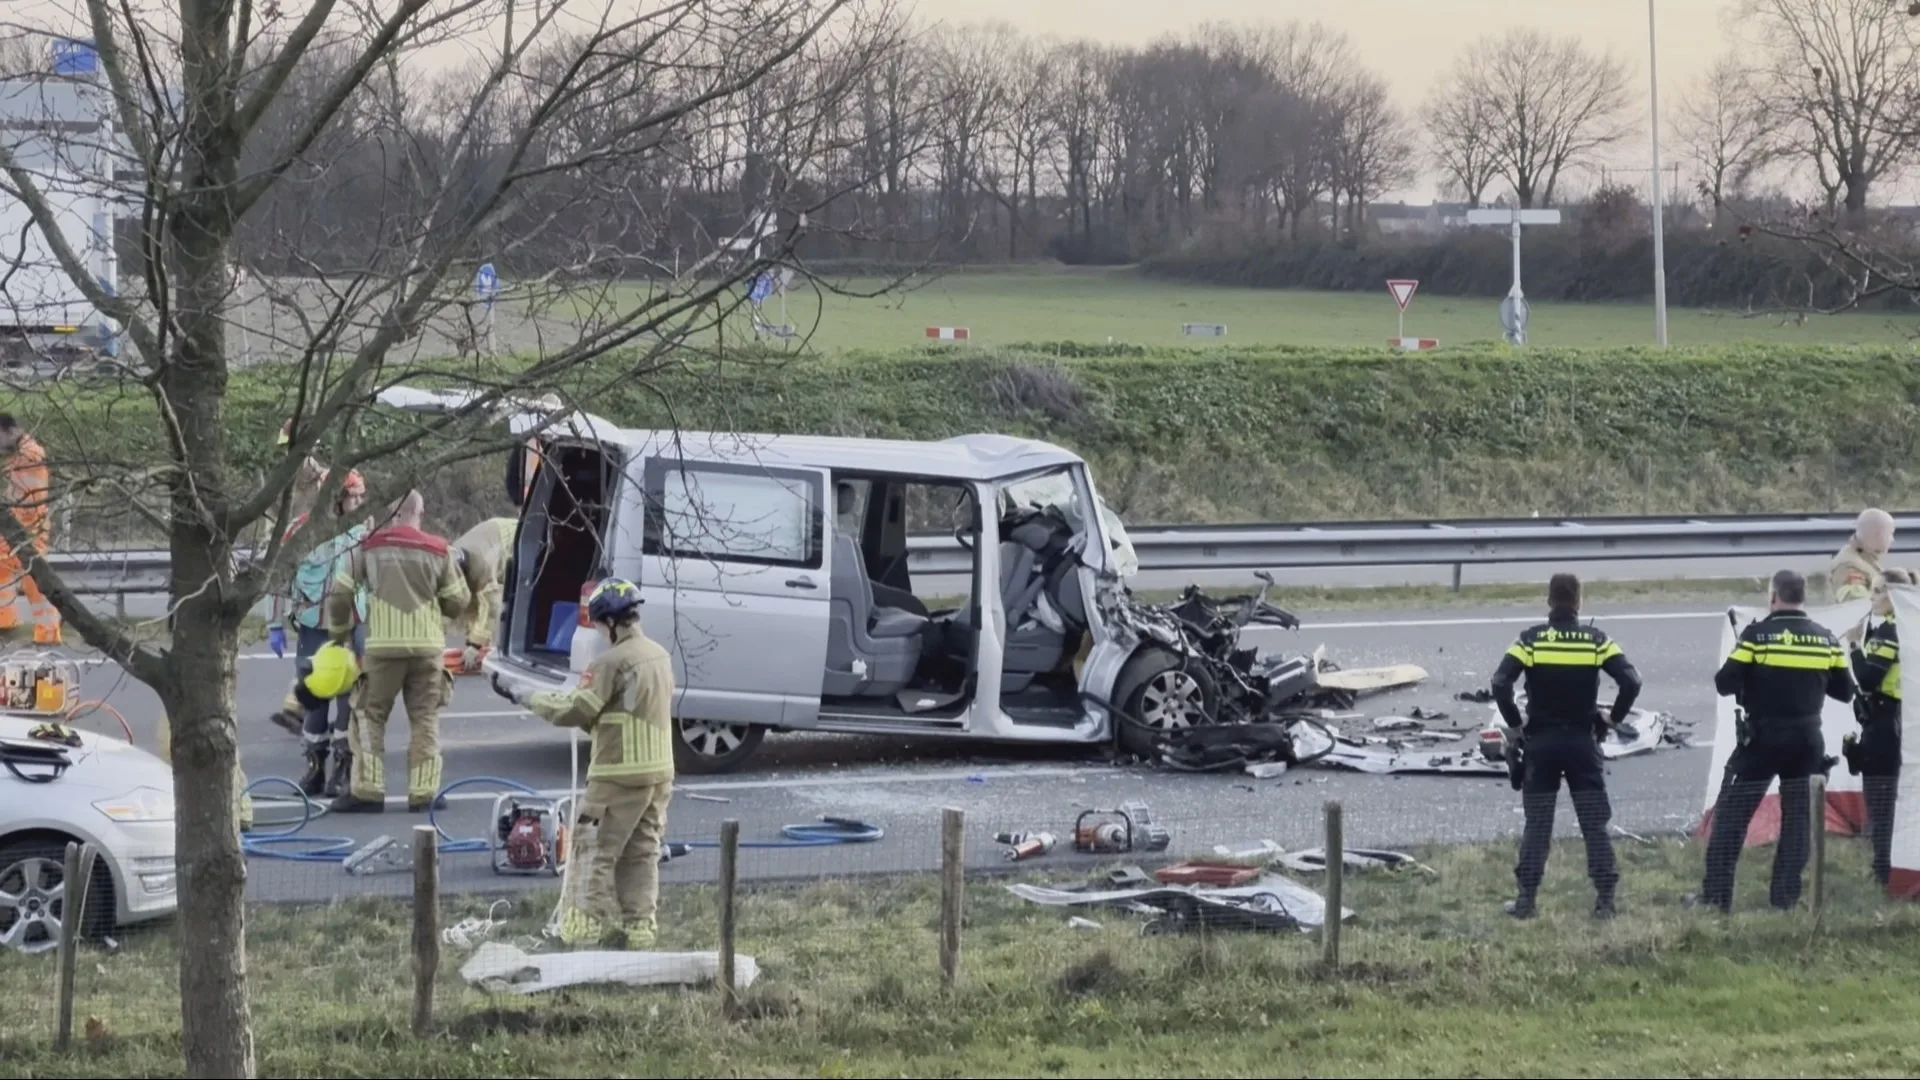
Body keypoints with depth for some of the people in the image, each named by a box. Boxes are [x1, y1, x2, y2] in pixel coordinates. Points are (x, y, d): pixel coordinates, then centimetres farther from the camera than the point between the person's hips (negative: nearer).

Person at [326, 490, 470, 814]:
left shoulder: (369, 548, 2)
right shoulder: (439, 551, 4)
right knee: (425, 720, 9)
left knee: (370, 717, 8)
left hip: (382, 645, -1)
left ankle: (367, 791, 3)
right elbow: (458, 602, 8)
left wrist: (338, 633, 20)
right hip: (427, 646, 1)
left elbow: (340, 594, 4)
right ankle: (423, 793, 6)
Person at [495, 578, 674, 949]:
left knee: (594, 850, -2)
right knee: (642, 852, 13)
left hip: (619, 775, -8)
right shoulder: (660, 655, 10)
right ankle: (639, 926, 14)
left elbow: (574, 710, -14)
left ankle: (586, 929, -3)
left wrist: (521, 696, -6)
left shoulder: (613, 662, -17)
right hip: (659, 770, 8)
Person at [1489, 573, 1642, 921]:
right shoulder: (1596, 640, -3)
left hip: (1540, 743, 0)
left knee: (1537, 823, 6)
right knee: (1595, 823, 4)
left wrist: (1515, 724, -1)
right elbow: (1631, 682, -11)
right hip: (1583, 743, 0)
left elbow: (1500, 684, -14)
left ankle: (1526, 900, 3)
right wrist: (1614, 719, 3)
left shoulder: (1531, 639, -5)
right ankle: (1605, 900, 1)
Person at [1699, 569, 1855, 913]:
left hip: (1762, 738, -3)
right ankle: (1786, 897, 8)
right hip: (1806, 740, 3)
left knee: (1732, 814, 2)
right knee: (1798, 817, 11)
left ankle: (1716, 895, -2)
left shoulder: (1757, 634, -9)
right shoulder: (1826, 639, 2)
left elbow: (1725, 684, -10)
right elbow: (1845, 691, 8)